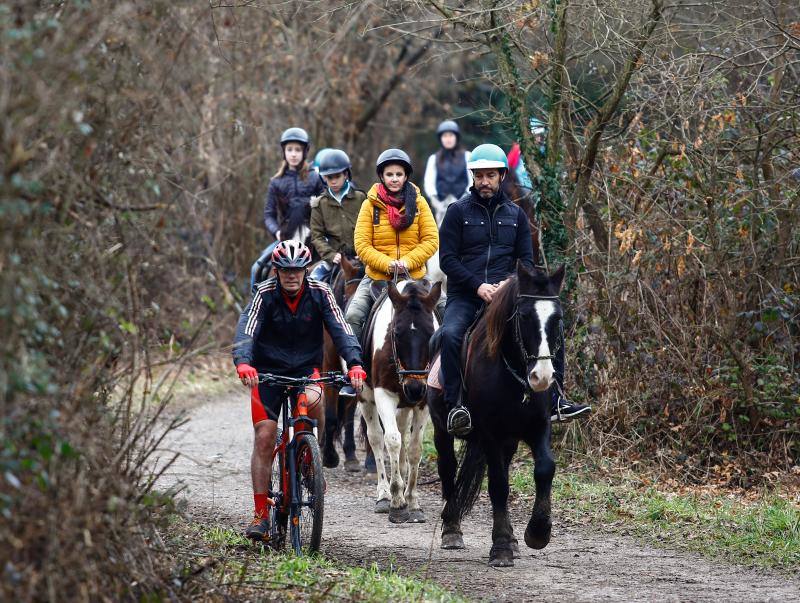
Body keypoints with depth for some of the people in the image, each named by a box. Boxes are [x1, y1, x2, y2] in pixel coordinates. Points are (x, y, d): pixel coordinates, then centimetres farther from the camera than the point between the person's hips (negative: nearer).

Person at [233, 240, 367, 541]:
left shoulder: (320, 293, -12)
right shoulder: (265, 294, -16)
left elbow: (340, 329, -20)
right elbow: (247, 330, -28)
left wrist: (355, 363, -37)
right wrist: (243, 363, -48)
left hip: (306, 367, 0)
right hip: (268, 369, 0)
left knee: (312, 400, -34)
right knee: (264, 437, -9)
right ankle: (261, 514, -2)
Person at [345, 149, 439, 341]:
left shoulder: (418, 203, 5)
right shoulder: (370, 204, 1)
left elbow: (431, 240, 1)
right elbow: (361, 245, -4)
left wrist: (407, 262, -14)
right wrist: (387, 264, -18)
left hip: (414, 277, 1)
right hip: (376, 277, -1)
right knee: (353, 316, -21)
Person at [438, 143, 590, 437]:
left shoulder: (515, 214, 15)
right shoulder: (458, 211, 4)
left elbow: (526, 260, 12)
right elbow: (447, 259, -3)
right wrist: (478, 286, -15)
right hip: (465, 294, -3)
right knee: (451, 334, -33)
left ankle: (555, 401, -7)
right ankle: (455, 406, -29)